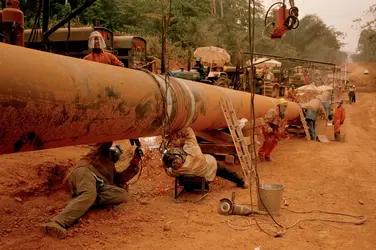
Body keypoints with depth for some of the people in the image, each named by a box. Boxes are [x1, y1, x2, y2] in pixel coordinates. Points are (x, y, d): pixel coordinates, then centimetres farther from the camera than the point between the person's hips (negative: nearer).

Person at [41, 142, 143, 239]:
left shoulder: (111, 169, 45)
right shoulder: (100, 152, 34)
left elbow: (121, 178, 29)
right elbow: (105, 142, 16)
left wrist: (135, 161, 30)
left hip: (99, 185, 5)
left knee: (122, 194, -22)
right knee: (90, 193, -41)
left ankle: (84, 200, -34)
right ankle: (57, 222, -58)